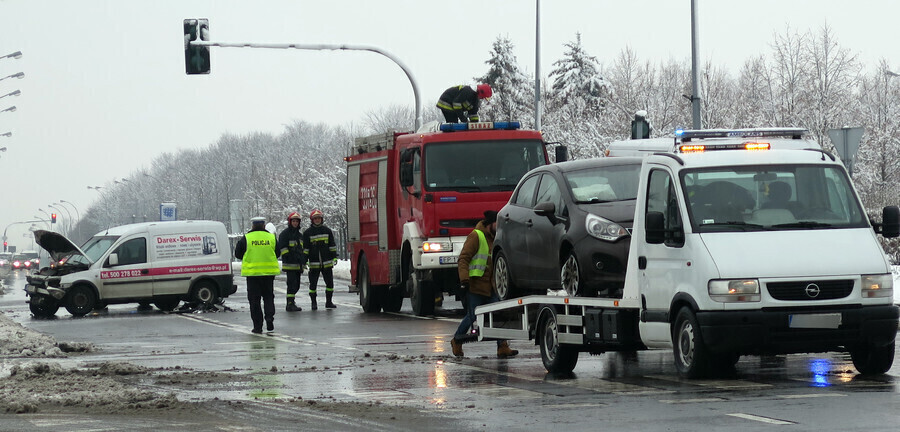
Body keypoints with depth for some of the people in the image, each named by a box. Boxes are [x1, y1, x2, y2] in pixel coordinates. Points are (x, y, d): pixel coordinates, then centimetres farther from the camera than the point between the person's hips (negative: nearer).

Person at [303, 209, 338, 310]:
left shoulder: (327, 231, 9)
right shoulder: (307, 232, 2)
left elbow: (332, 245, 12)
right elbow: (305, 248, 1)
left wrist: (334, 257, 5)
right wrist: (304, 261, -4)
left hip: (327, 263, 2)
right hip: (314, 263, -2)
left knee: (330, 282, 3)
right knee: (313, 284, -1)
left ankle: (329, 302, 13)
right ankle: (313, 303, 7)